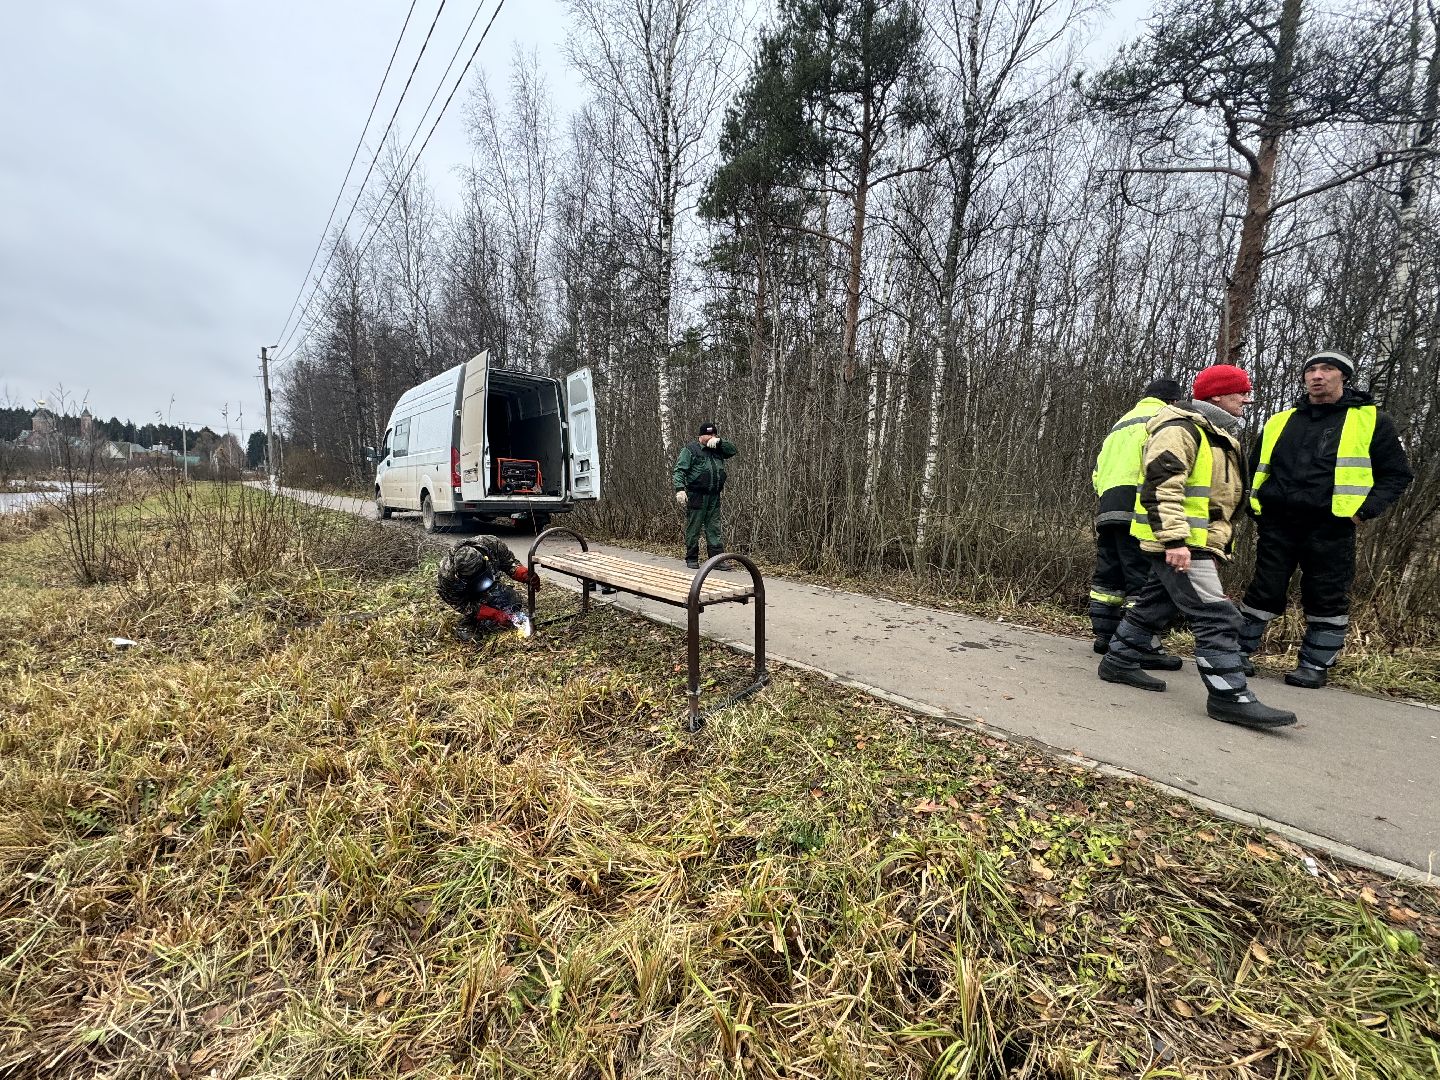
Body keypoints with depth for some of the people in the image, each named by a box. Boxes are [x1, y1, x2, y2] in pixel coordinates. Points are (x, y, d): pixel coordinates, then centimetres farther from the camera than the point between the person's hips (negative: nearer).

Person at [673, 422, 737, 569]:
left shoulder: (716, 449, 17)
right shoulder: (690, 450, -2)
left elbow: (732, 450, 15)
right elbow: (679, 471, -8)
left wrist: (719, 441, 0)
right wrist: (679, 489, -22)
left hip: (714, 496, 6)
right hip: (696, 496, -6)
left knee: (714, 528, 6)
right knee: (693, 528, 2)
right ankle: (691, 559, 12)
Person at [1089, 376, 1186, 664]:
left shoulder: (1122, 422, 30)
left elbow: (1097, 470, 24)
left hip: (1106, 508, 8)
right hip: (1138, 506, -8)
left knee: (1108, 575, 13)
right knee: (1144, 579, -10)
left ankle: (1104, 635, 17)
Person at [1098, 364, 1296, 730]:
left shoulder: (1218, 435, 22)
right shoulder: (1180, 429, -12)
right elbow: (1161, 486, -23)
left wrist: (1217, 545, 27)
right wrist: (1174, 539, -28)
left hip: (1197, 542, 11)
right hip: (1178, 543, -11)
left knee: (1154, 605, 16)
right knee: (1217, 616, -12)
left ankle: (1119, 662, 26)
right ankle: (1230, 696, -7)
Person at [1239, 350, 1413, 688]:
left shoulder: (1372, 420, 5)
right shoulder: (1278, 422, 12)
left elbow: (1396, 474, 6)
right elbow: (1254, 469, 21)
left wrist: (1366, 509, -7)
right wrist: (1254, 505, 7)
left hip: (1330, 528, -2)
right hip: (1277, 524, 2)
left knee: (1327, 598, 4)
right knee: (1264, 591, 5)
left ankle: (1315, 664, 16)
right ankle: (1239, 650, 15)